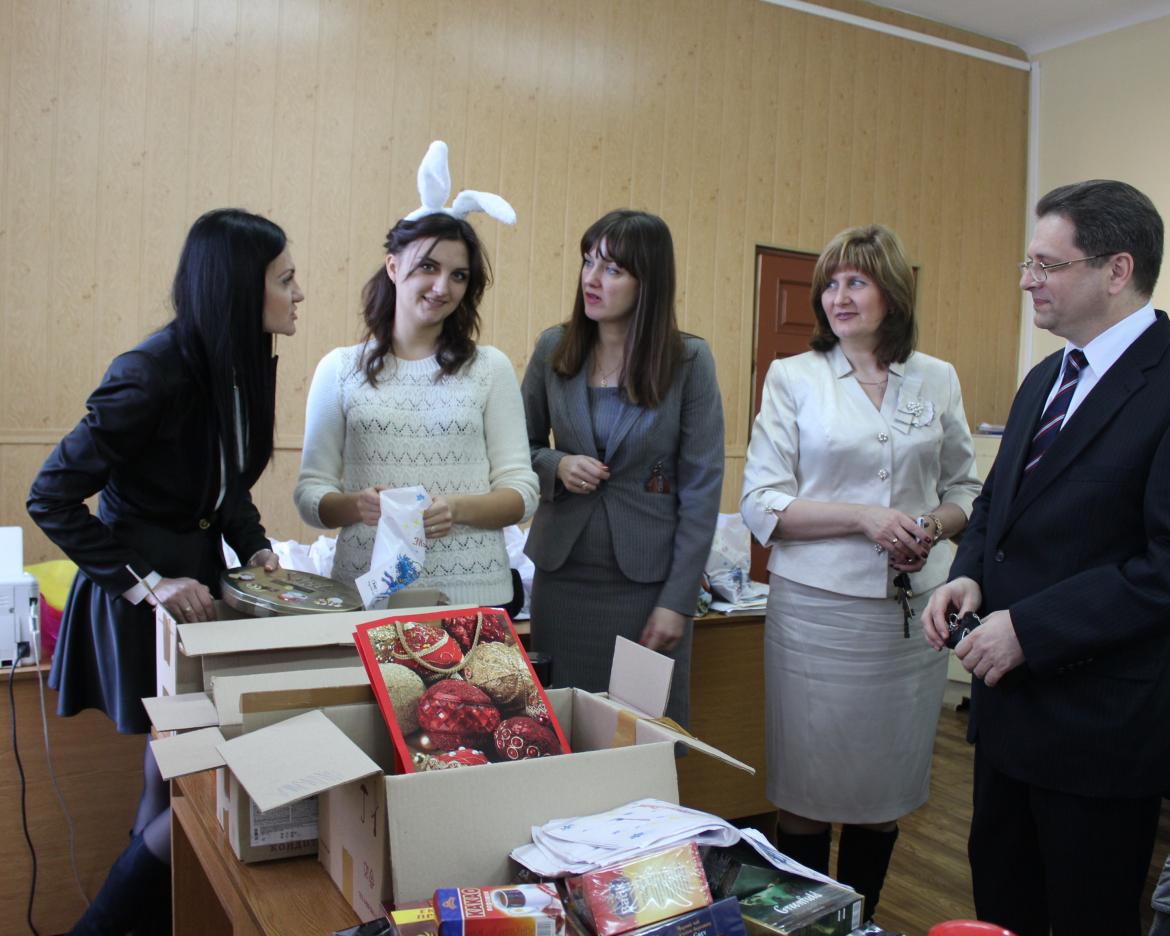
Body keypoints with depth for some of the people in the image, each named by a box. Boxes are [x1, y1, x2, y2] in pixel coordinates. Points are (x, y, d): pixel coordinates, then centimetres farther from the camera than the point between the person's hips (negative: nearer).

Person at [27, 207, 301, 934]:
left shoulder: (243, 363, 2)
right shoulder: (153, 374, -22)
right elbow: (51, 499, -19)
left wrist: (255, 545, 2)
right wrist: (142, 582, -21)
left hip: (200, 575, 8)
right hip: (145, 591, -7)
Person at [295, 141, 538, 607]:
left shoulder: (490, 368, 3)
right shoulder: (340, 369, 5)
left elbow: (521, 491, 0)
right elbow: (310, 493, 4)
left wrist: (458, 508, -19)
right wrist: (356, 505, -17)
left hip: (473, 592, 0)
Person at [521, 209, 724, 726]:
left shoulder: (689, 360, -7)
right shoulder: (553, 349, 0)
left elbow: (702, 488, -7)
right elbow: (522, 446, 13)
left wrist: (677, 601, -10)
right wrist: (556, 465, -11)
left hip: (647, 579, -2)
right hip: (562, 572, 3)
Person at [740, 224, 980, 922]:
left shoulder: (938, 380, 8)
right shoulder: (793, 378, 0)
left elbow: (965, 490, 15)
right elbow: (761, 503, -4)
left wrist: (935, 524, -7)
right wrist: (863, 517, -16)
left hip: (914, 613, 3)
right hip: (818, 609, -3)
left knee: (887, 790, 14)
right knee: (807, 790, 5)